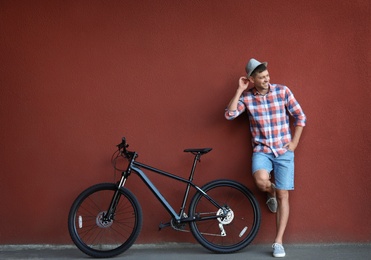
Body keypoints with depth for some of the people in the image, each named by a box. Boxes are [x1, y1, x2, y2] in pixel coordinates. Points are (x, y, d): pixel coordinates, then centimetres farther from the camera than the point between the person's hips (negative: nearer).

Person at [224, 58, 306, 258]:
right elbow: (229, 115, -14)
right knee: (261, 181, -30)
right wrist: (240, 90, -13)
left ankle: (278, 242, 6)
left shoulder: (282, 91, -3)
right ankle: (271, 193, 10)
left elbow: (300, 117, 3)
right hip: (261, 150, 0)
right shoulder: (246, 97, 0)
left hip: (284, 151, 0)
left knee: (283, 196, -2)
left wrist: (294, 142, -2)